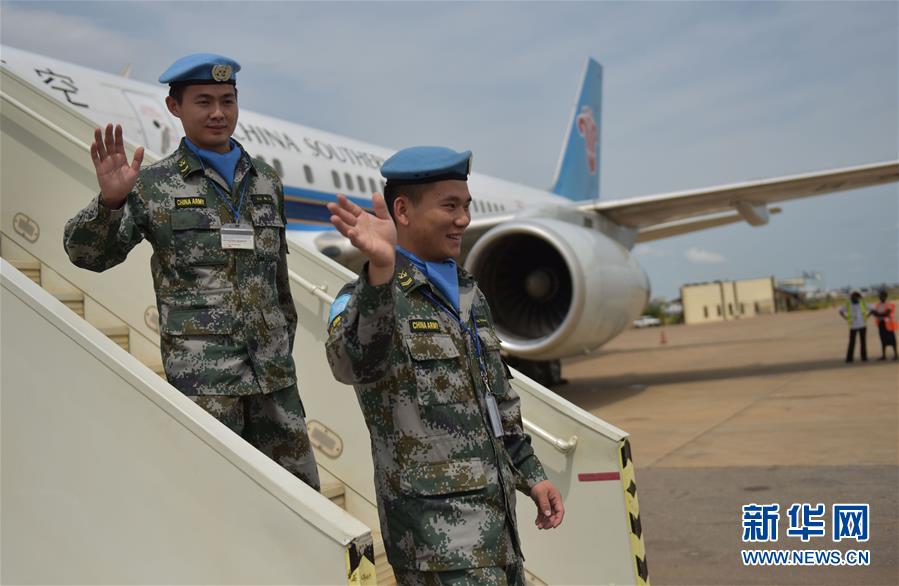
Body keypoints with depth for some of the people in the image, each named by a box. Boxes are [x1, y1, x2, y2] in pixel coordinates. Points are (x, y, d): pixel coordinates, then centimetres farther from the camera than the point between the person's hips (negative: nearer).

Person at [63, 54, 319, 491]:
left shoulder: (266, 181, 12)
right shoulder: (154, 185, -1)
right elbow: (87, 254, -4)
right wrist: (110, 200, -23)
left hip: (273, 371, 5)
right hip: (200, 375, -4)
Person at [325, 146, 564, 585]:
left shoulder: (468, 293, 12)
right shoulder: (370, 298, -13)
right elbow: (350, 364, -36)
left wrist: (530, 475, 19)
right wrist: (380, 271, -51)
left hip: (495, 511, 8)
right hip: (435, 524, -8)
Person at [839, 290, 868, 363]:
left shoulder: (862, 303, -1)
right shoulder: (848, 305, -3)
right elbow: (841, 311, 10)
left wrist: (866, 317, -1)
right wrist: (846, 319, 1)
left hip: (862, 326, 1)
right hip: (853, 326, -1)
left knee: (863, 342, 4)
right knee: (852, 342, -2)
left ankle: (864, 357, 9)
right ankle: (849, 358, -1)